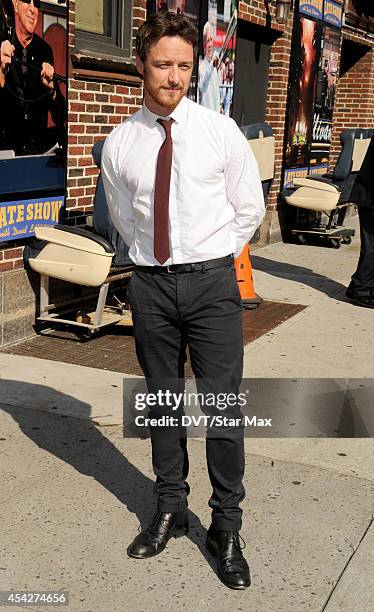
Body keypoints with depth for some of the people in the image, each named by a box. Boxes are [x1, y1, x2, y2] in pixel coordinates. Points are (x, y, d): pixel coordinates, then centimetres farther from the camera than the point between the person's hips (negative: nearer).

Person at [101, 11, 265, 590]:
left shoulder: (221, 131, -3)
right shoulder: (119, 144, 2)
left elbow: (250, 208, 6)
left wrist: (213, 259, 7)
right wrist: (154, 255, 12)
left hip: (212, 282, -2)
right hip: (150, 283, 2)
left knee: (223, 406, -1)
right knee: (162, 402, 13)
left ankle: (227, 527, 17)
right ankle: (170, 509, 32)